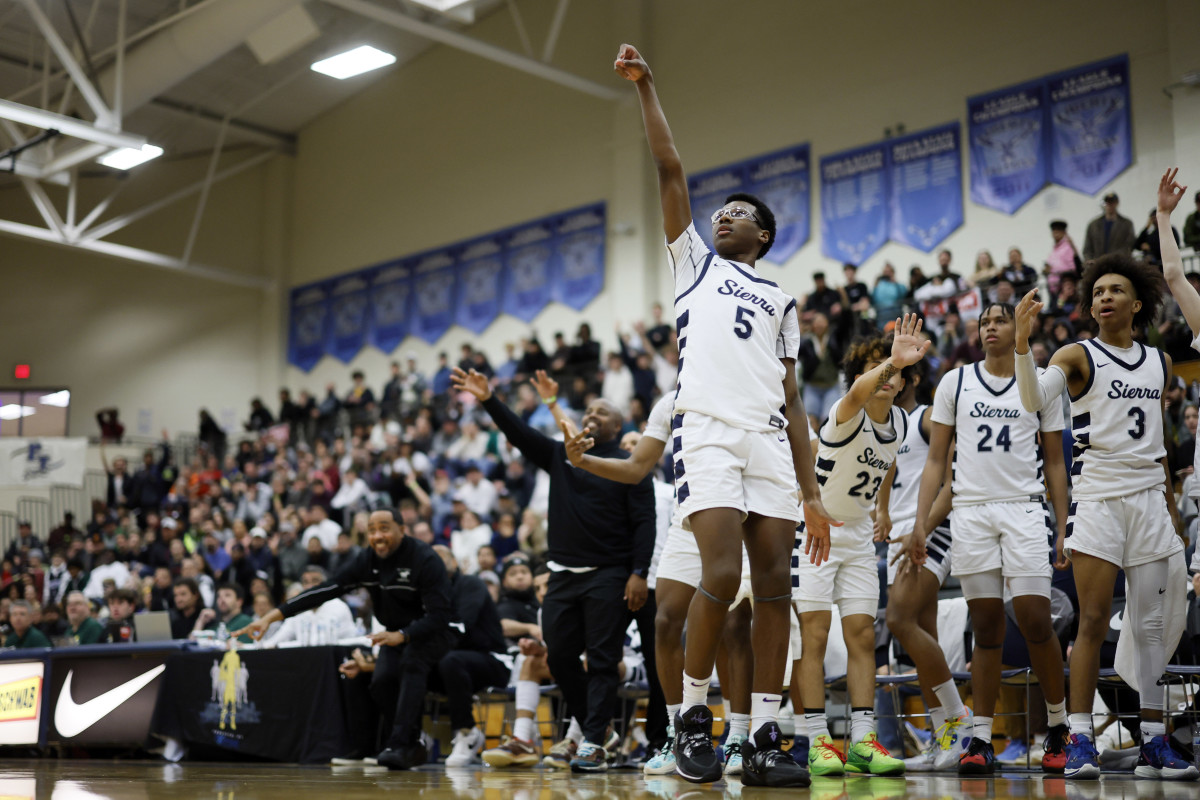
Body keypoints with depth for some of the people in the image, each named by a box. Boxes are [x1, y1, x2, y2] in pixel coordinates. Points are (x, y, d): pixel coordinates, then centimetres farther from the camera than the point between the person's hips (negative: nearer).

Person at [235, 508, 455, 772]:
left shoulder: (425, 560, -22)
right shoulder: (367, 560, -4)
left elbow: (439, 616, -26)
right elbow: (325, 590, -9)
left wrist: (401, 636, -42)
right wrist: (273, 616, -16)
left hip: (435, 632, -5)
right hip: (397, 634, 6)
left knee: (412, 661, -34)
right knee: (381, 681, -20)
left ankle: (399, 745, -36)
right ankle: (413, 747, -2)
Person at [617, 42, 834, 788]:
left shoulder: (781, 300, 25)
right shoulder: (695, 261, 22)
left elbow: (792, 399, 18)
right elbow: (671, 168, 12)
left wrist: (812, 492, 11)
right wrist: (646, 87, 8)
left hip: (771, 444, 3)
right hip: (709, 435, -3)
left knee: (774, 584, -3)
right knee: (722, 575, -17)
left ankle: (765, 739, 2)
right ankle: (694, 715, 1)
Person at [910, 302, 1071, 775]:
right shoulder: (955, 382, 10)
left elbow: (1054, 463, 10)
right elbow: (936, 459, 9)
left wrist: (1063, 529, 3)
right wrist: (920, 521, 0)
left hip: (1024, 510, -1)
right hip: (970, 512, 1)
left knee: (1035, 623, -9)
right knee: (986, 630, 1)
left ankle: (1059, 726, 11)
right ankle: (981, 740, 6)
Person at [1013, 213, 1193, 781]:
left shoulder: (1159, 362, 15)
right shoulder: (1077, 357, -1)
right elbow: (1032, 401, -20)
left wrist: (1171, 503, 21)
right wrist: (1022, 342, -32)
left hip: (1148, 498, 5)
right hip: (1097, 495, -5)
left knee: (1151, 623, 6)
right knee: (1093, 621, -8)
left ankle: (1153, 742, 11)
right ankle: (1080, 741, -3)